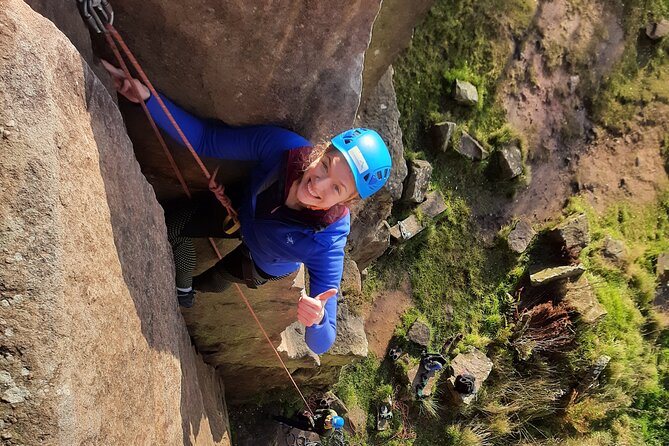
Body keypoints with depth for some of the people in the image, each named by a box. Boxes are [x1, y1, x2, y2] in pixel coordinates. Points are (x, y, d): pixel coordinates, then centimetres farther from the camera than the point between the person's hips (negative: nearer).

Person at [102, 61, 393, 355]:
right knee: (170, 222, 3)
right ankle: (182, 291, 35)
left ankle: (193, 287, 57)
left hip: (265, 265, -2)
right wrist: (147, 97, -39)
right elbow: (204, 139, -27)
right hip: (241, 214, 2)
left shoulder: (327, 242, -45)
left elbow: (321, 344, -44)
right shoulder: (283, 146, -39)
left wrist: (317, 322, -68)